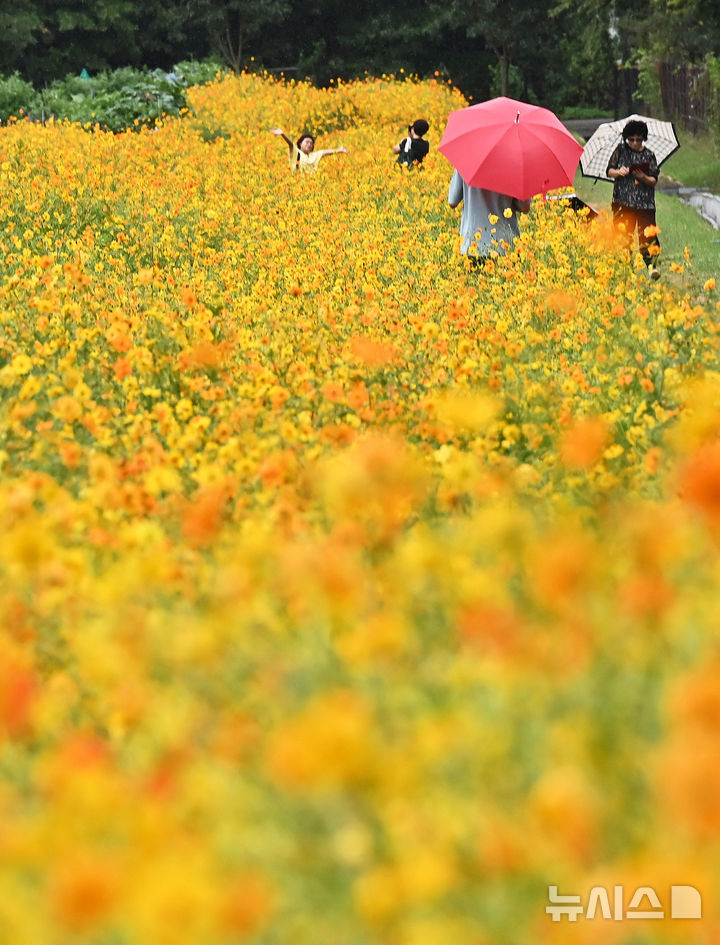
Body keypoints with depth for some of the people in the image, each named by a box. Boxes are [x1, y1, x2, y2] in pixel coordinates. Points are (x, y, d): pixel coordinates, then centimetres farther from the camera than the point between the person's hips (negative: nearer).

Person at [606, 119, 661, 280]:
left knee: (648, 233, -13)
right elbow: (609, 171, 10)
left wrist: (643, 178, -15)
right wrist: (619, 172, -11)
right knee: (623, 232, -3)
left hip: (644, 202, 0)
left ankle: (652, 265, -16)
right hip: (623, 200, 1)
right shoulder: (621, 150, 8)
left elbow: (654, 181, 5)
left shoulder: (649, 155, 6)